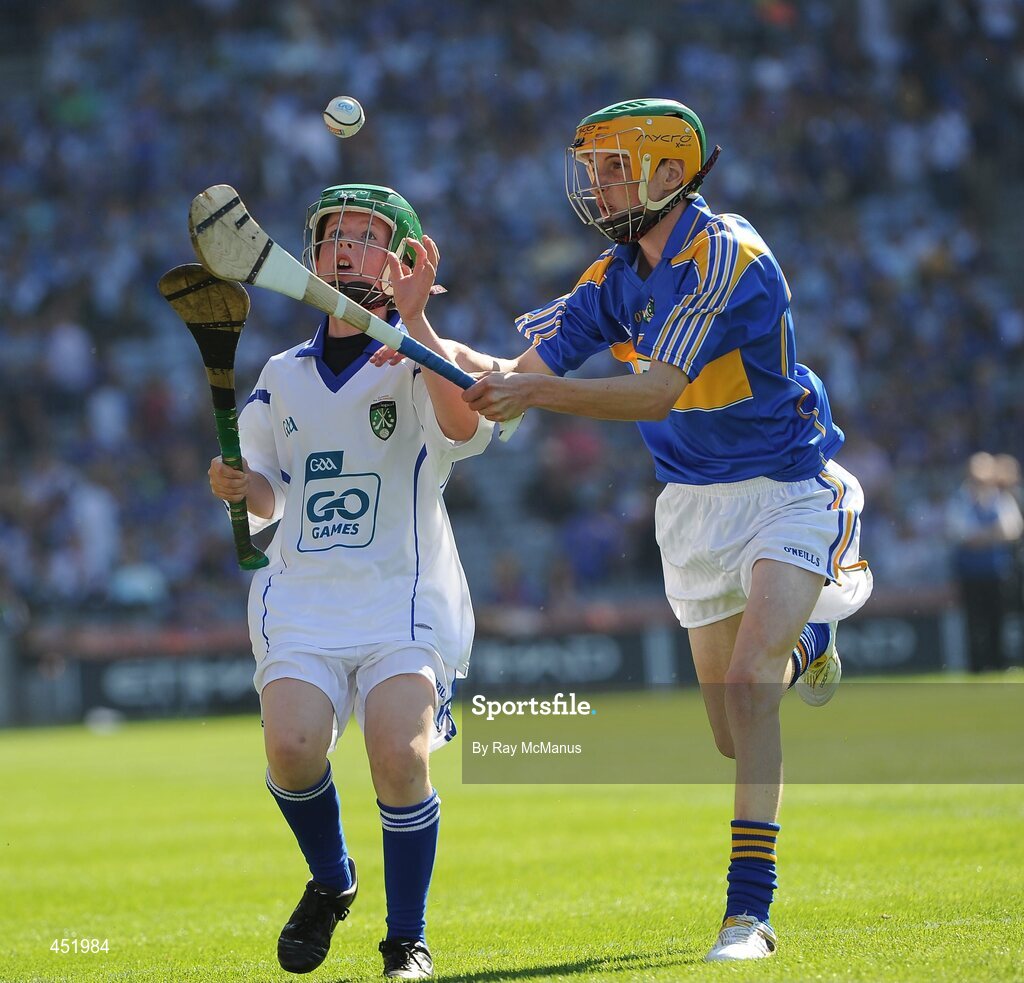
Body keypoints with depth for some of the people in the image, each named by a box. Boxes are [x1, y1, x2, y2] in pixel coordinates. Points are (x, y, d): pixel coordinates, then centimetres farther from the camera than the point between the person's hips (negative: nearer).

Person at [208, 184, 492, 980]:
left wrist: (413, 316, -25)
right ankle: (330, 882, 10)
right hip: (302, 594, 3)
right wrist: (242, 487, -1)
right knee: (292, 746, -21)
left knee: (400, 757, -22)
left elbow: (464, 426, -21)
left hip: (404, 599, -3)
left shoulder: (418, 364, 2)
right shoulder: (284, 378, 15)